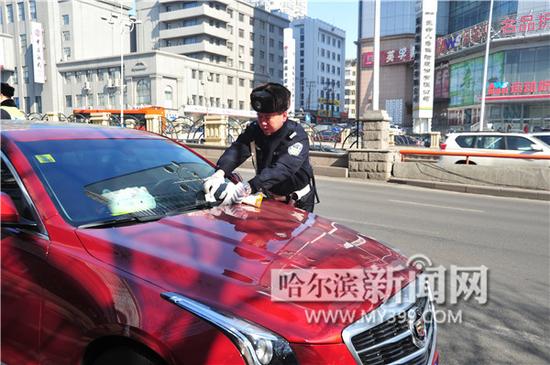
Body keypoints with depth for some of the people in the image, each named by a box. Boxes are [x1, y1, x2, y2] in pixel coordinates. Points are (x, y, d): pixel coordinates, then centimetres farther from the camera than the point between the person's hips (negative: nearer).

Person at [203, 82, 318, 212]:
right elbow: (236, 150, -22)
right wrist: (220, 172, -45)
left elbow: (282, 169, -42)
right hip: (269, 198, 5)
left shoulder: (297, 137, -27)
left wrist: (247, 188, -56)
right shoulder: (255, 130, -9)